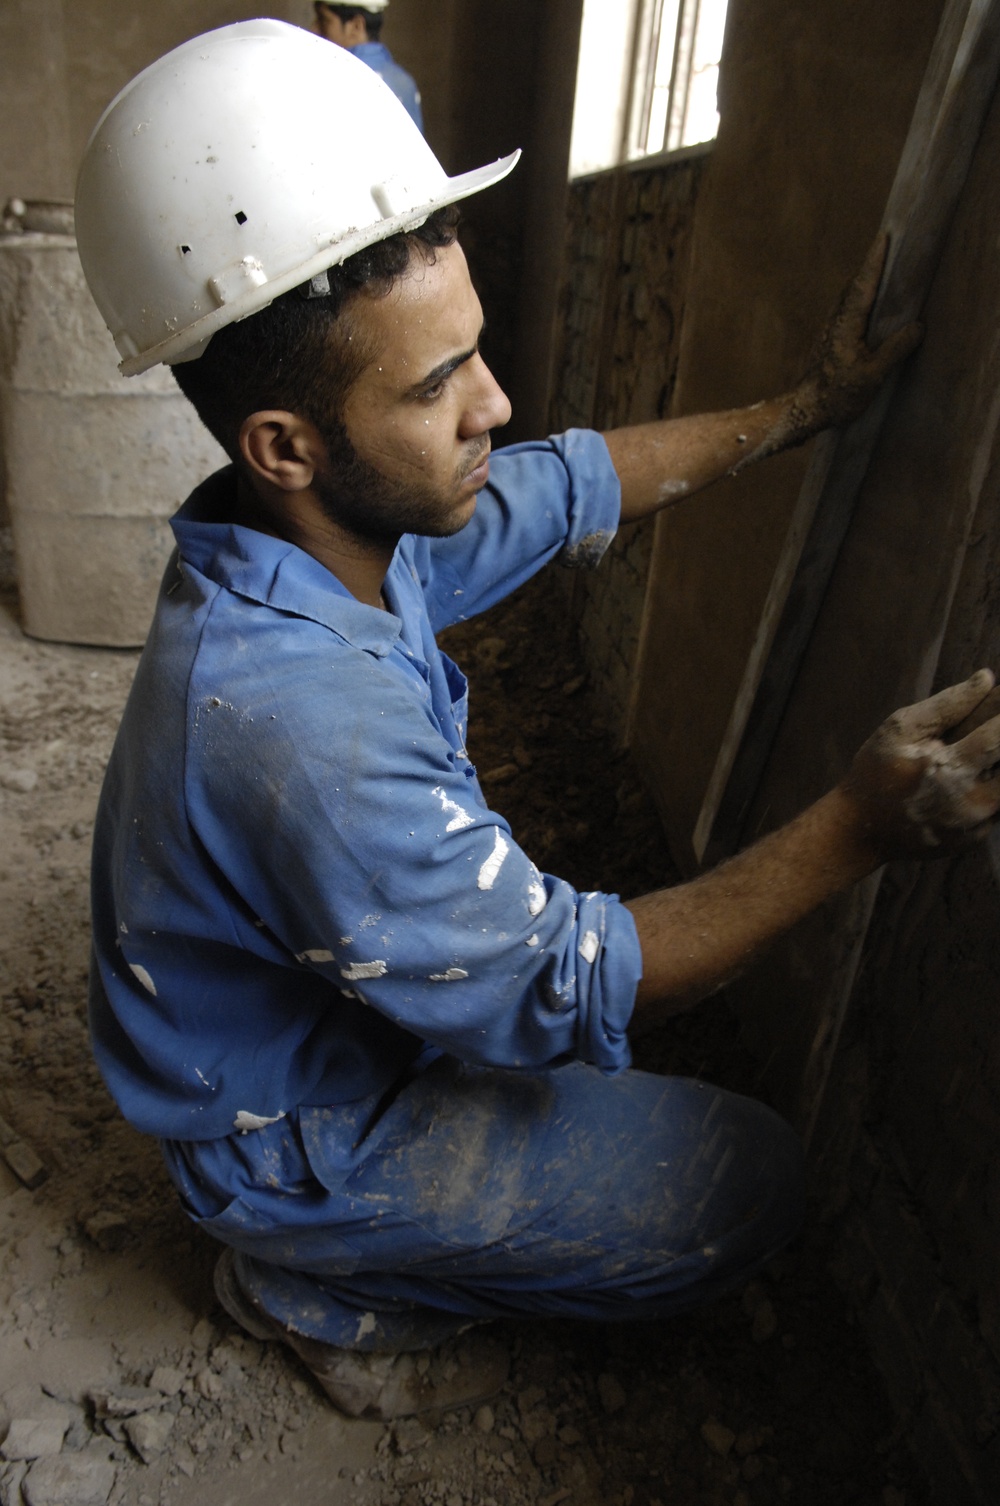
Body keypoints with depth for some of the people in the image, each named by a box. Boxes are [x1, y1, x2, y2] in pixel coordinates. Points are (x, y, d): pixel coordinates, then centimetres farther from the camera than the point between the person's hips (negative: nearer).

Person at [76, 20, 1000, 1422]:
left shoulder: (352, 521, -13)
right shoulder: (294, 720, -40)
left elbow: (576, 483, 2)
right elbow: (568, 991, -29)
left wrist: (806, 407, 8)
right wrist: (860, 827, -30)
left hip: (343, 998, 8)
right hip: (296, 1138, -7)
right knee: (753, 1178, -2)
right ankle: (330, 1288, 9)